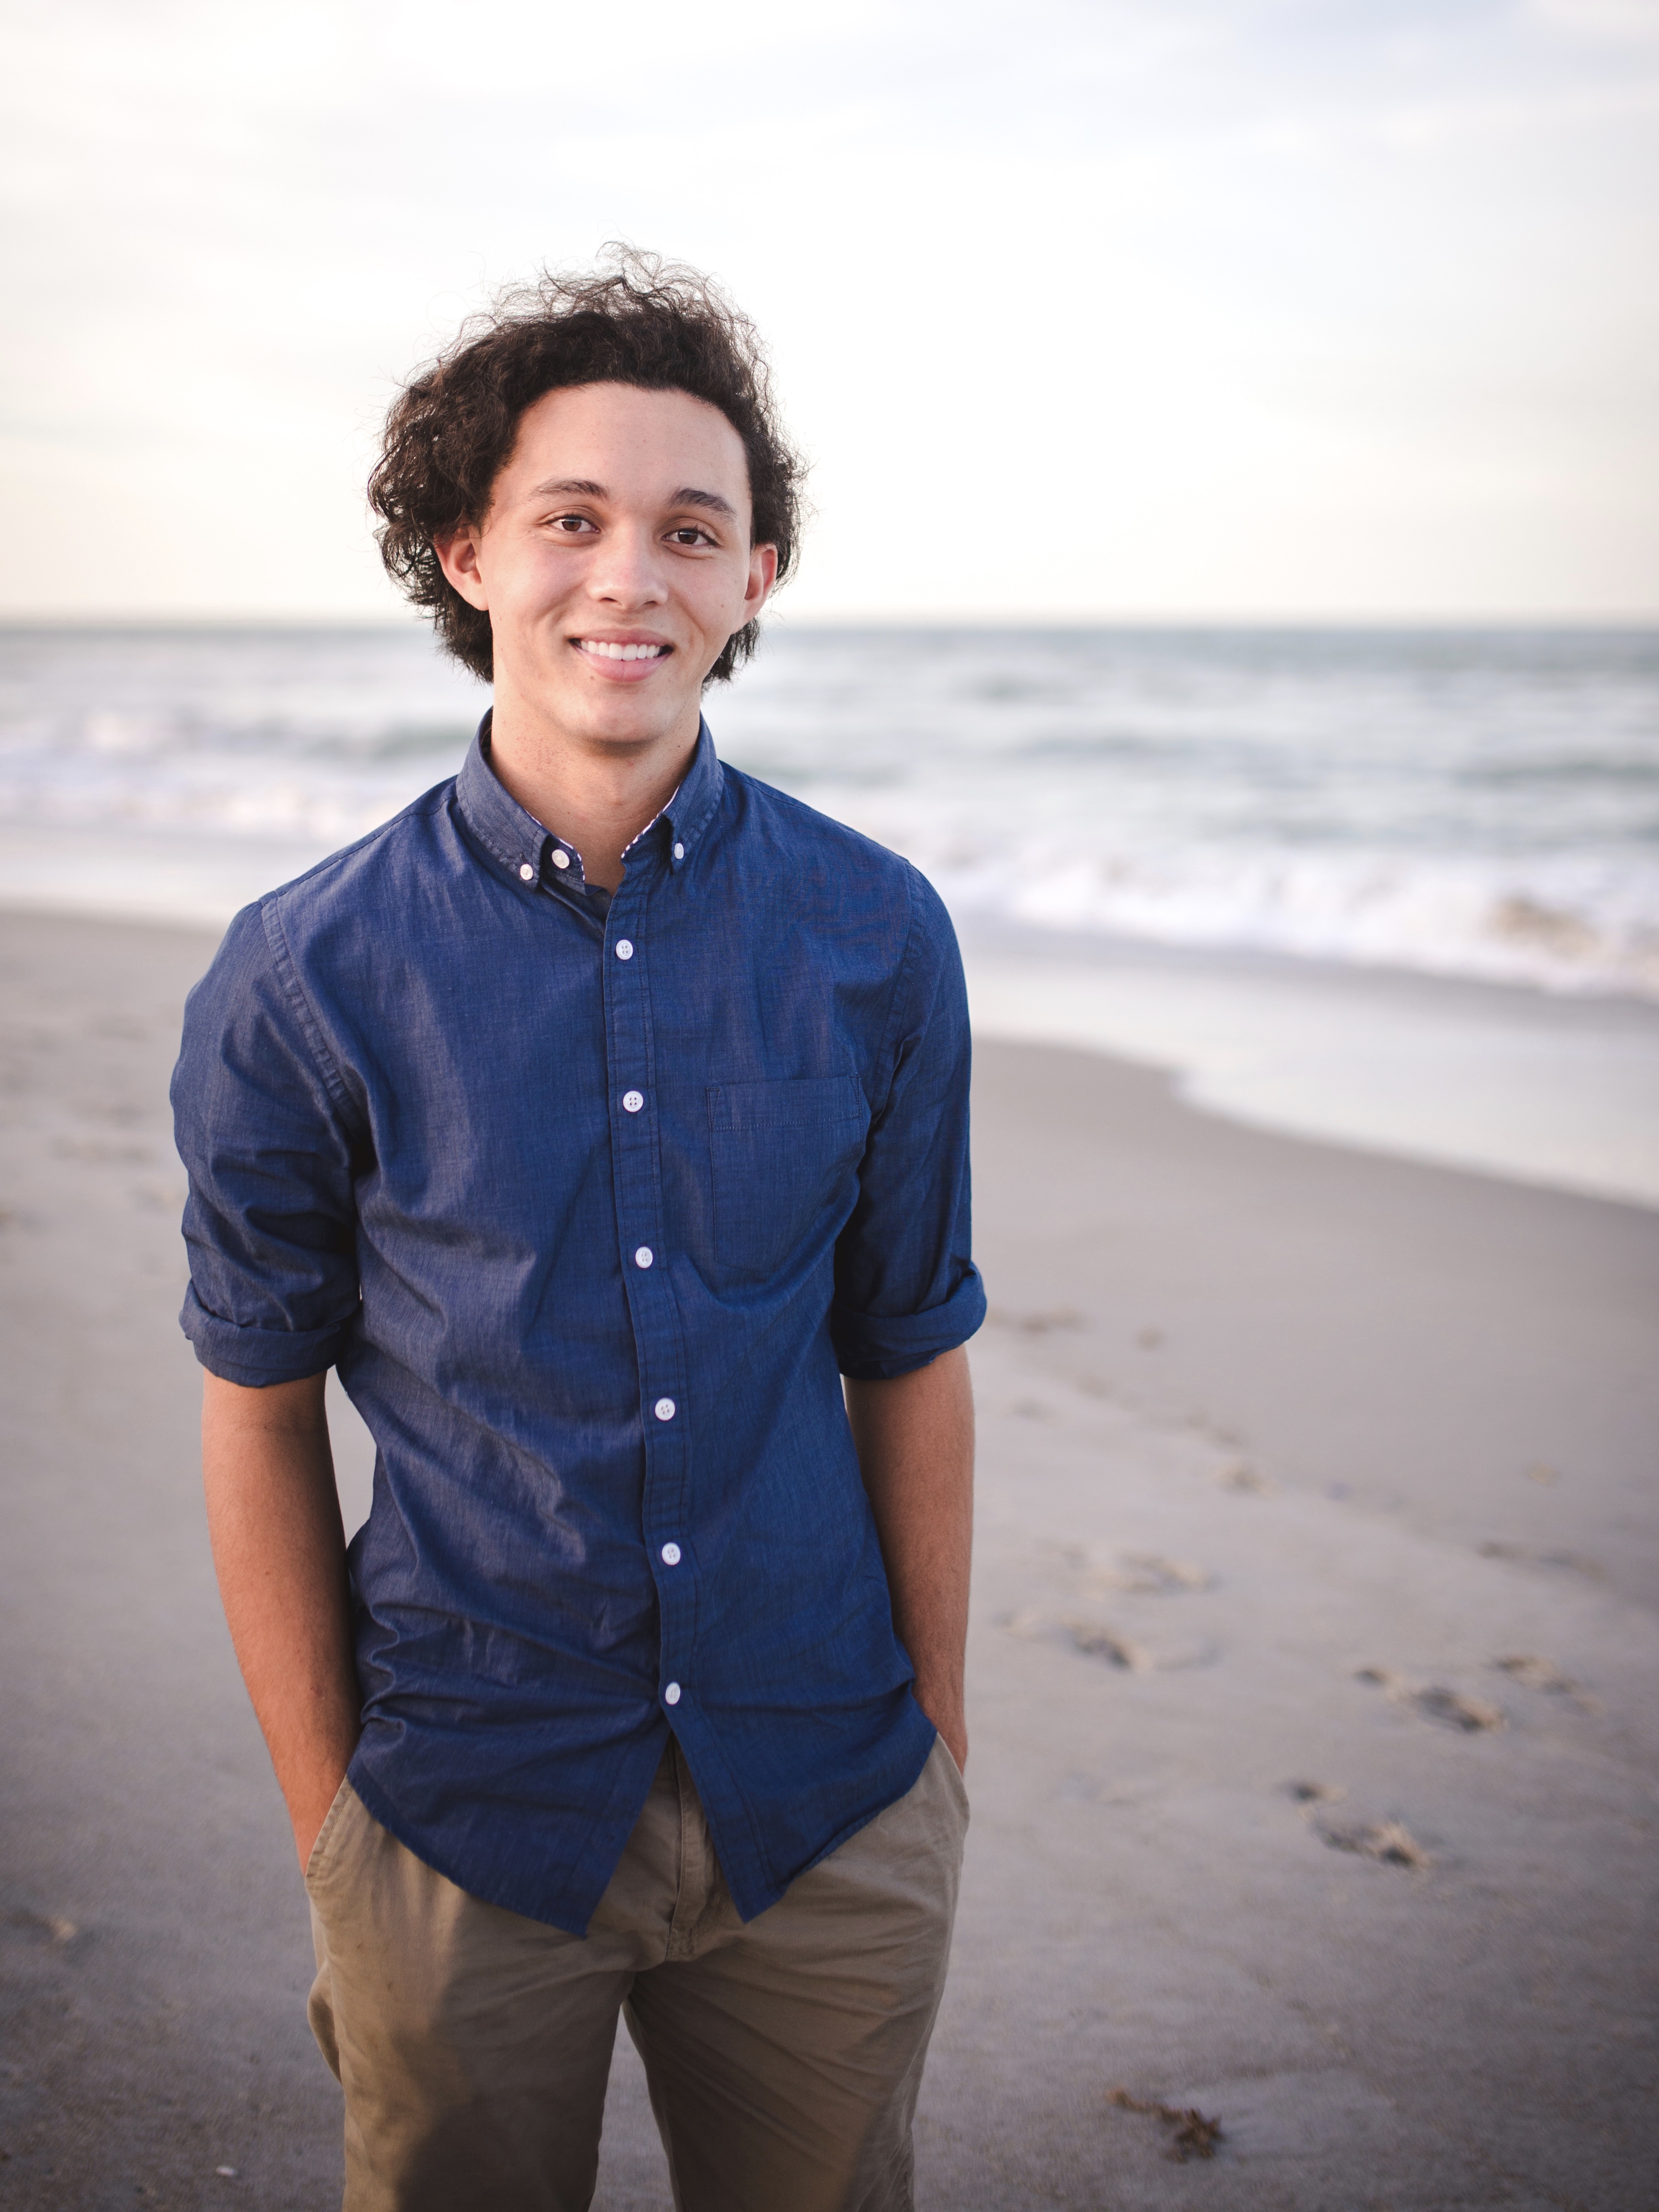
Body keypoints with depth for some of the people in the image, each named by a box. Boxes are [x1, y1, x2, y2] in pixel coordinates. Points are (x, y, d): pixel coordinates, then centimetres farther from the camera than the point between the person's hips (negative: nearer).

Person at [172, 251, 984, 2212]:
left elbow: (909, 1359, 3)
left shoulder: (876, 939, -5)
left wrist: (938, 1741, 7)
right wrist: (328, 1826, -2)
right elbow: (261, 1411, -4)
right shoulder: (303, 982, -10)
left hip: (830, 1821, 2)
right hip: (466, 1825, -1)